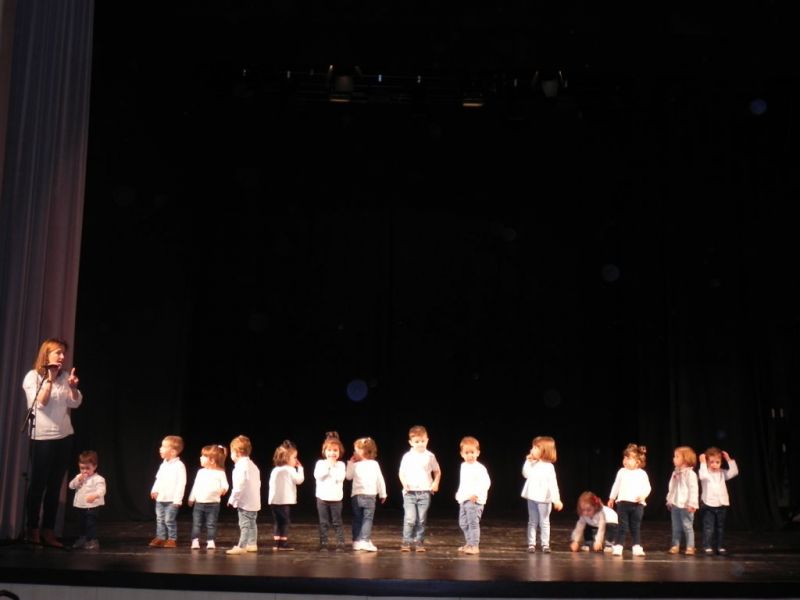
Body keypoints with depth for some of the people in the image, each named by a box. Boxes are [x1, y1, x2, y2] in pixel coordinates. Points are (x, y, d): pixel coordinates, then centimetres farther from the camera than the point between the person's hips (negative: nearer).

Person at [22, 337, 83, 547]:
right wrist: (49, 380, -19)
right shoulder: (33, 376, -4)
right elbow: (39, 403, -14)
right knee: (38, 484, -1)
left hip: (64, 437, 4)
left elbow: (75, 403, 7)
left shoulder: (65, 375, 7)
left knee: (55, 486, 5)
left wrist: (73, 387, -11)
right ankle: (32, 530, 8)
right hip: (42, 437, -4)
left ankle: (48, 532, 10)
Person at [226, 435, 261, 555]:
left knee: (245, 524, -7)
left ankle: (241, 546, -6)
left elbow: (239, 486, -22)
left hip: (245, 502, -10)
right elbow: (257, 483, 20)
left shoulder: (241, 466, -16)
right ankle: (252, 544, 23)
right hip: (254, 502, 10)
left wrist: (232, 499, -13)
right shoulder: (252, 465, 15)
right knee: (251, 523, 17)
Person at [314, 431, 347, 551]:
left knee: (337, 522, 3)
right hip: (322, 497, 1)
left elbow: (340, 478, -15)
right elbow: (317, 475, -14)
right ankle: (323, 543, 13)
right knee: (323, 523, 7)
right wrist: (328, 465, -15)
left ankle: (340, 543, 9)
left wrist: (333, 466, -12)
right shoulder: (320, 463, 1)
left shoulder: (341, 465, 0)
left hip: (336, 498, -1)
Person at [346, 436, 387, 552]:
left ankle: (357, 541, 14)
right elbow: (380, 480, 0)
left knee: (357, 520, 11)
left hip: (356, 496, 1)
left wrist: (350, 463, 15)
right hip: (370, 496, -1)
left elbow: (348, 477, 13)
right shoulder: (374, 464, -3)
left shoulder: (355, 465, -3)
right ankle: (365, 541, -10)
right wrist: (383, 494, 11)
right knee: (367, 519, 0)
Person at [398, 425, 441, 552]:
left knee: (421, 520, 5)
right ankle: (406, 542, 2)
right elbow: (401, 473, 6)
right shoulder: (407, 457, 1)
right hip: (410, 493, -1)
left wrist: (436, 483, -3)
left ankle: (419, 542, 14)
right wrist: (404, 484, -12)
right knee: (410, 519, -8)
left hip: (425, 493, 1)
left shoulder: (430, 456, 3)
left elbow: (437, 471, 13)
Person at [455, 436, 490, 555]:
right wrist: (459, 493, 22)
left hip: (475, 501, -9)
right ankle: (469, 543, 27)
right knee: (463, 523, 15)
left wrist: (476, 493, -28)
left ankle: (474, 546, -6)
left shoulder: (479, 468, -14)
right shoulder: (463, 466, 13)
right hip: (463, 500, 9)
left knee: (473, 523, -11)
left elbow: (486, 483, -22)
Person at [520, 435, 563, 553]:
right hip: (532, 498, 5)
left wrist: (556, 500, -20)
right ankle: (531, 544, 15)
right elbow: (526, 474, 9)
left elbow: (553, 484, -16)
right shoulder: (533, 464, 5)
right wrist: (528, 461, 0)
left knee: (544, 522, 5)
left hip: (543, 499, -5)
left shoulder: (548, 466, -13)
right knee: (532, 522, 10)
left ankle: (545, 544, 12)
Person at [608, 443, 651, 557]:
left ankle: (637, 547, 15)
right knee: (622, 526, -1)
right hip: (623, 502, 1)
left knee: (636, 527, 7)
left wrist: (643, 496, -18)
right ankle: (618, 547, 1)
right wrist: (612, 498, 17)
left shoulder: (642, 473, 0)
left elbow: (647, 487, 0)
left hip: (637, 504, 0)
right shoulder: (622, 472, 5)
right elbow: (616, 486, 14)